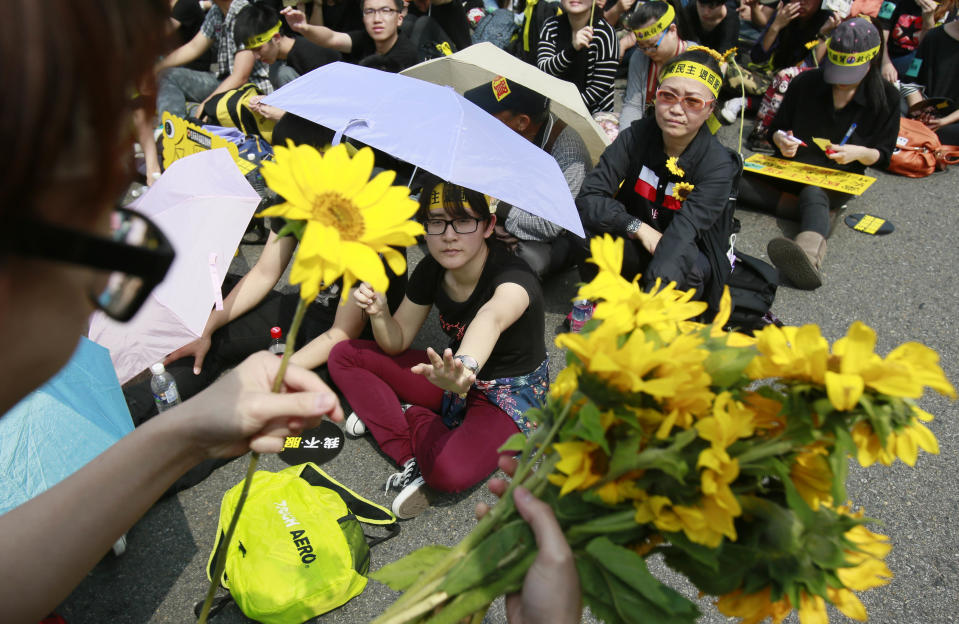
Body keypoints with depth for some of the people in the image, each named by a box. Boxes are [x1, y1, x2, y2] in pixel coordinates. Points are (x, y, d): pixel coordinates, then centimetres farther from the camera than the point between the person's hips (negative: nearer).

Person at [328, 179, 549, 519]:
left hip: (512, 393, -6)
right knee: (344, 355, -4)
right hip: (454, 376, 7)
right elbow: (397, 342, 0)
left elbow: (492, 319, -55)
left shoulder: (515, 278, -29)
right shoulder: (430, 270, -9)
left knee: (450, 471, -37)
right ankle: (411, 457, -14)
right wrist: (378, 313, -23)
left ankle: (410, 416, -6)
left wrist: (466, 367, -77)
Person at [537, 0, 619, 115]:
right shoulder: (551, 26, 2)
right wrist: (572, 49, -28)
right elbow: (542, 70, -11)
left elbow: (601, 87, -12)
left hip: (594, 114, -3)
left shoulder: (605, 33, -10)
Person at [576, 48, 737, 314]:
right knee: (591, 229, -27)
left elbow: (681, 236, -32)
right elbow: (587, 199, -18)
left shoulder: (718, 165, -19)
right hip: (637, 250, 3)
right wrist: (639, 228, -29)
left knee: (686, 263, -37)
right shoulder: (636, 137, -11)